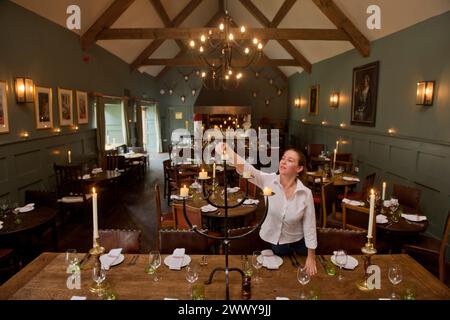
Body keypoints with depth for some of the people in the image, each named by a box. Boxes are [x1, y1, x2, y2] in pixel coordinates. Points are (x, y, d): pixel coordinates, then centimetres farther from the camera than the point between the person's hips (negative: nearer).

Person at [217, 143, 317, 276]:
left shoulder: (306, 193, -22)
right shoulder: (269, 181, -21)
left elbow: (309, 225, -14)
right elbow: (246, 169, -39)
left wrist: (311, 257, -9)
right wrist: (227, 151, -58)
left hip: (297, 242, -1)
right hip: (274, 240, 1)